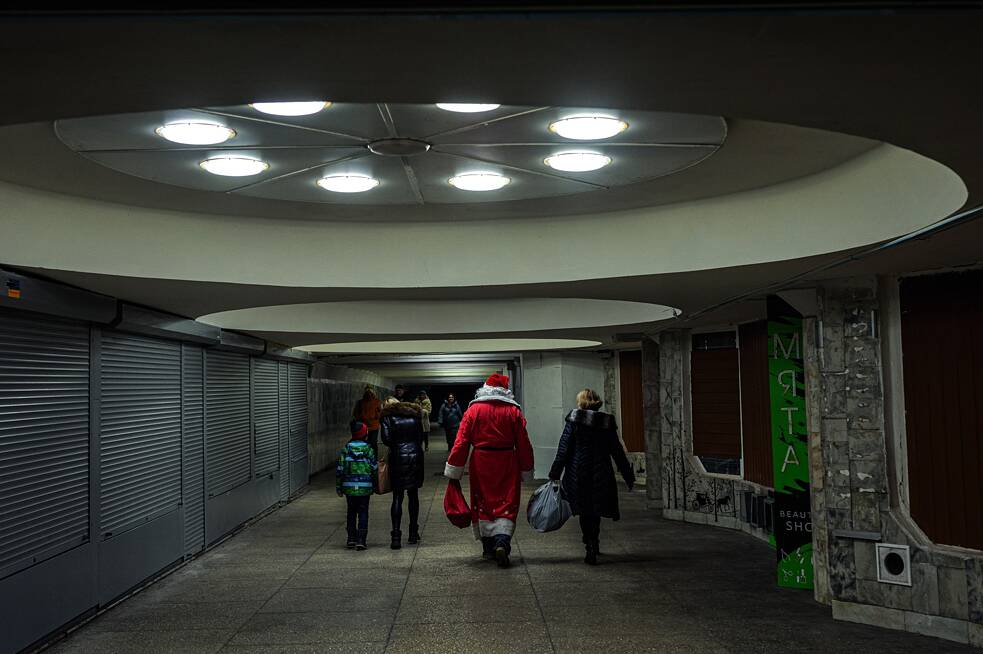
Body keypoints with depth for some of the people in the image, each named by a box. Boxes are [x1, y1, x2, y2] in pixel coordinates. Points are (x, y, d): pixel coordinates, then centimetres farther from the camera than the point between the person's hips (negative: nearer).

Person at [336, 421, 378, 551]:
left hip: (349, 487, 2)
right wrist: (375, 485, 12)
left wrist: (338, 486, 9)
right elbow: (374, 468, -1)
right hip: (365, 487, -2)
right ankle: (361, 540, -4)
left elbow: (339, 469, 0)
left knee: (351, 512, 15)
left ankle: (351, 539, 14)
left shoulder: (346, 449, 0)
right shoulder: (368, 448, -3)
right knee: (363, 512, 3)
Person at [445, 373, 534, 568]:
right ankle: (502, 542, -18)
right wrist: (526, 471, 10)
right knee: (506, 503, 2)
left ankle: (488, 547, 18)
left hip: (481, 463, 1)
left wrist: (453, 470, 0)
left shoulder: (473, 409, 0)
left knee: (483, 503, 12)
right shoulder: (513, 410, 0)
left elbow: (461, 441, -3)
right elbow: (523, 444, 1)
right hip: (507, 463, -1)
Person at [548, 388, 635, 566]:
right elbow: (617, 452, 7)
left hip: (578, 473, -2)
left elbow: (563, 448, -7)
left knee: (584, 512, 8)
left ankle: (591, 548, 1)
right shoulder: (607, 423, 4)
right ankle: (594, 546, 21)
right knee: (595, 512, 15)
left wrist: (555, 474, -4)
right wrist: (629, 476, 13)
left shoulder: (574, 420, -4)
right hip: (601, 475, 2)